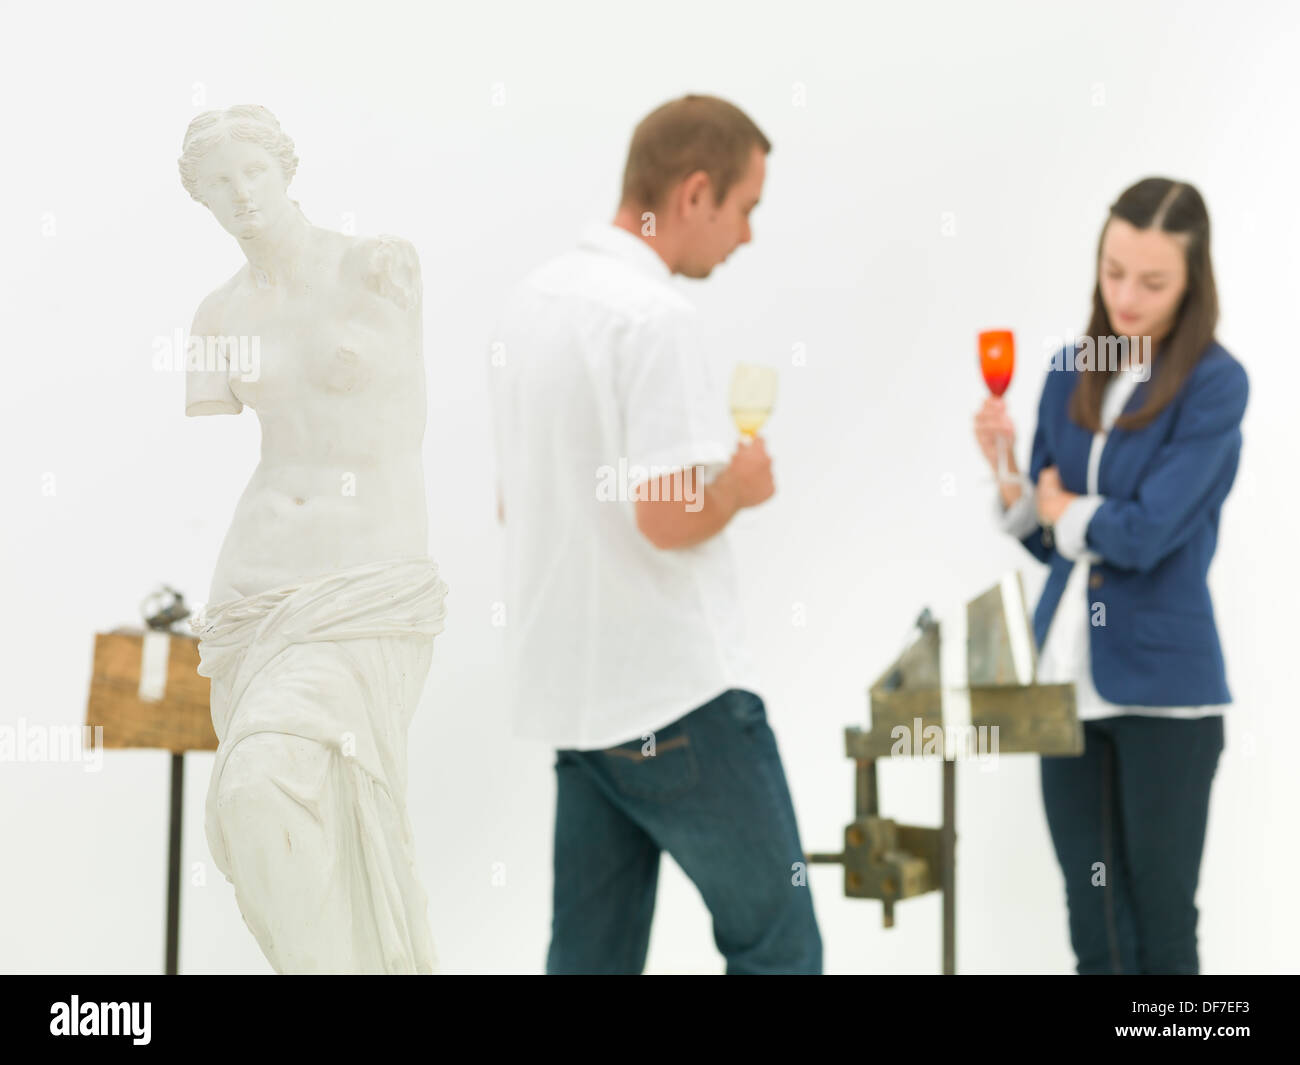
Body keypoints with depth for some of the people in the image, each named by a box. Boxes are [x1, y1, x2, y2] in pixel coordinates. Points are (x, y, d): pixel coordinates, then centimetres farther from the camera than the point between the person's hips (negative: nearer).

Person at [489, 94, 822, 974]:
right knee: (777, 945, 2)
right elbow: (669, 515, -24)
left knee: (593, 951, 11)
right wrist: (742, 483, -4)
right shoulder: (654, 316, -17)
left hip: (571, 693, 9)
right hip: (678, 694, -9)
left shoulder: (533, 300, 12)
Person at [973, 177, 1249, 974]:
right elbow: (1046, 540, 11)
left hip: (1163, 682, -5)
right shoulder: (1072, 372, 7)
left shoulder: (1214, 384, -10)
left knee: (1162, 920, 6)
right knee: (1092, 921, 11)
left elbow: (1146, 534, -17)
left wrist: (1066, 509, 0)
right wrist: (1009, 476, -8)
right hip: (1068, 671, 6)